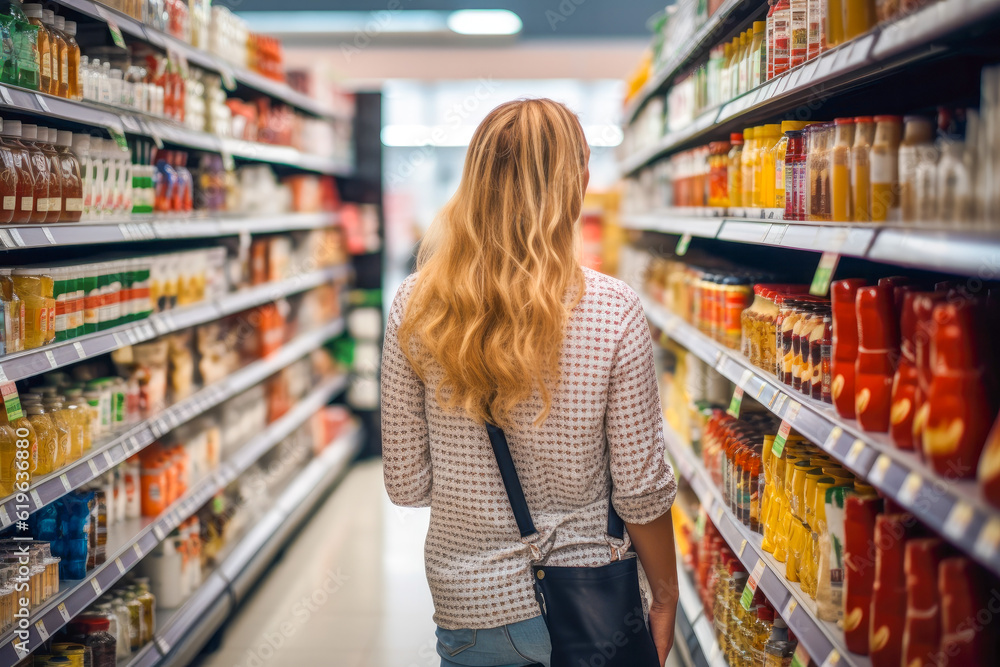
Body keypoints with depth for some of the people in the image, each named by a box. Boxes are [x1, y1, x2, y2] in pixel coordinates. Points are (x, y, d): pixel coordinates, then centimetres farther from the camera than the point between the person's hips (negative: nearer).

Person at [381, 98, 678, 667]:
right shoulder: (614, 312, -16)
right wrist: (666, 598, 5)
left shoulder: (415, 306, -10)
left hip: (468, 605, 2)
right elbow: (640, 490, -11)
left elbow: (406, 484, -4)